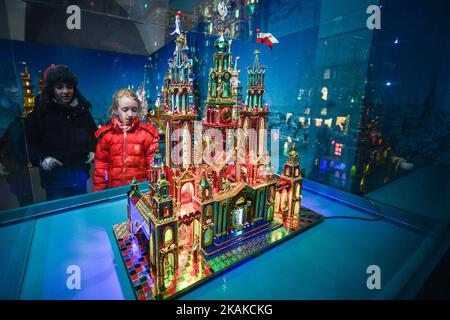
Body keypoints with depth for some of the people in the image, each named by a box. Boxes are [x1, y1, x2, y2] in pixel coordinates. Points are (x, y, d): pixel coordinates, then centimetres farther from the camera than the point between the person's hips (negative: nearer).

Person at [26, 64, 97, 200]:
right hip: (54, 175, -3)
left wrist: (93, 151, 2)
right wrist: (41, 159, -17)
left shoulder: (82, 108, 5)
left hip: (81, 172, 3)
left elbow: (94, 133, 17)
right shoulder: (41, 111, -4)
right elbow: (30, 142, -1)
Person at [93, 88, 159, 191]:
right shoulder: (106, 134, 3)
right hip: (114, 189, 2)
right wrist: (99, 192, 8)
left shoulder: (147, 133, -2)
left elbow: (153, 165, -1)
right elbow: (101, 167, 8)